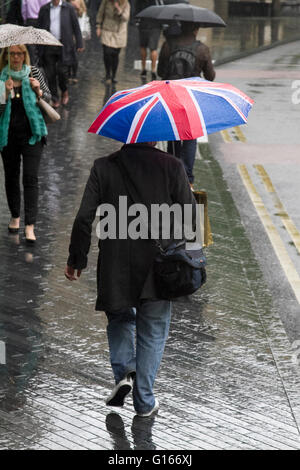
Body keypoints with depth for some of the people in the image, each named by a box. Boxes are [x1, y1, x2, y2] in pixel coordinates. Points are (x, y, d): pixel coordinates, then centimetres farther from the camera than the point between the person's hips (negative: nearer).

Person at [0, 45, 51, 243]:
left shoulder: (34, 72, -1)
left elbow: (49, 98, 8)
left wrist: (38, 91, -12)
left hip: (32, 133, -1)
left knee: (31, 178, -8)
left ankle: (30, 226, -10)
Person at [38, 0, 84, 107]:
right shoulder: (44, 9, 6)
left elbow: (76, 26, 4)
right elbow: (39, 27, 11)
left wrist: (79, 44, 1)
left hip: (63, 45, -2)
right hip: (48, 46, 2)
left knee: (62, 71, -7)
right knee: (50, 73, 2)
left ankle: (64, 91, 20)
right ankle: (55, 99, 13)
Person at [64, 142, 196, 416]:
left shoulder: (103, 167, -5)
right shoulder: (172, 167, -6)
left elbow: (84, 218, -5)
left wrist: (76, 260, 5)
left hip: (115, 268, 1)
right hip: (158, 269, -1)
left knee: (120, 320, 24)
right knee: (152, 332, 13)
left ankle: (123, 373, 1)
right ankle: (144, 401, 14)